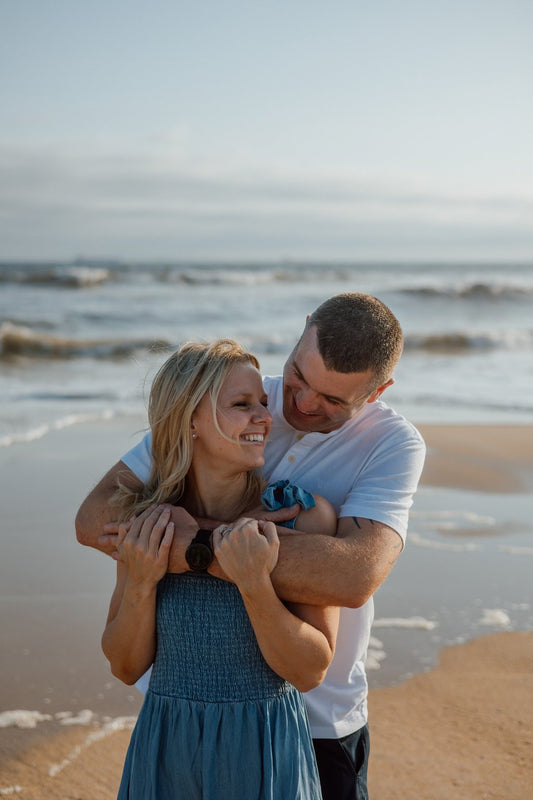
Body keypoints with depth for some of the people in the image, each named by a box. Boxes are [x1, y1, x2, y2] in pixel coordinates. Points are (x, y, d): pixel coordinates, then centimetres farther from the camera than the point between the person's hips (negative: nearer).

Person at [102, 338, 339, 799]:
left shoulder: (304, 514, -14)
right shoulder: (144, 526, -7)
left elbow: (311, 672, -13)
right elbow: (127, 667, -1)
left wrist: (254, 584, -27)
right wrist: (141, 582, -17)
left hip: (266, 757, -1)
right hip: (165, 755, 2)